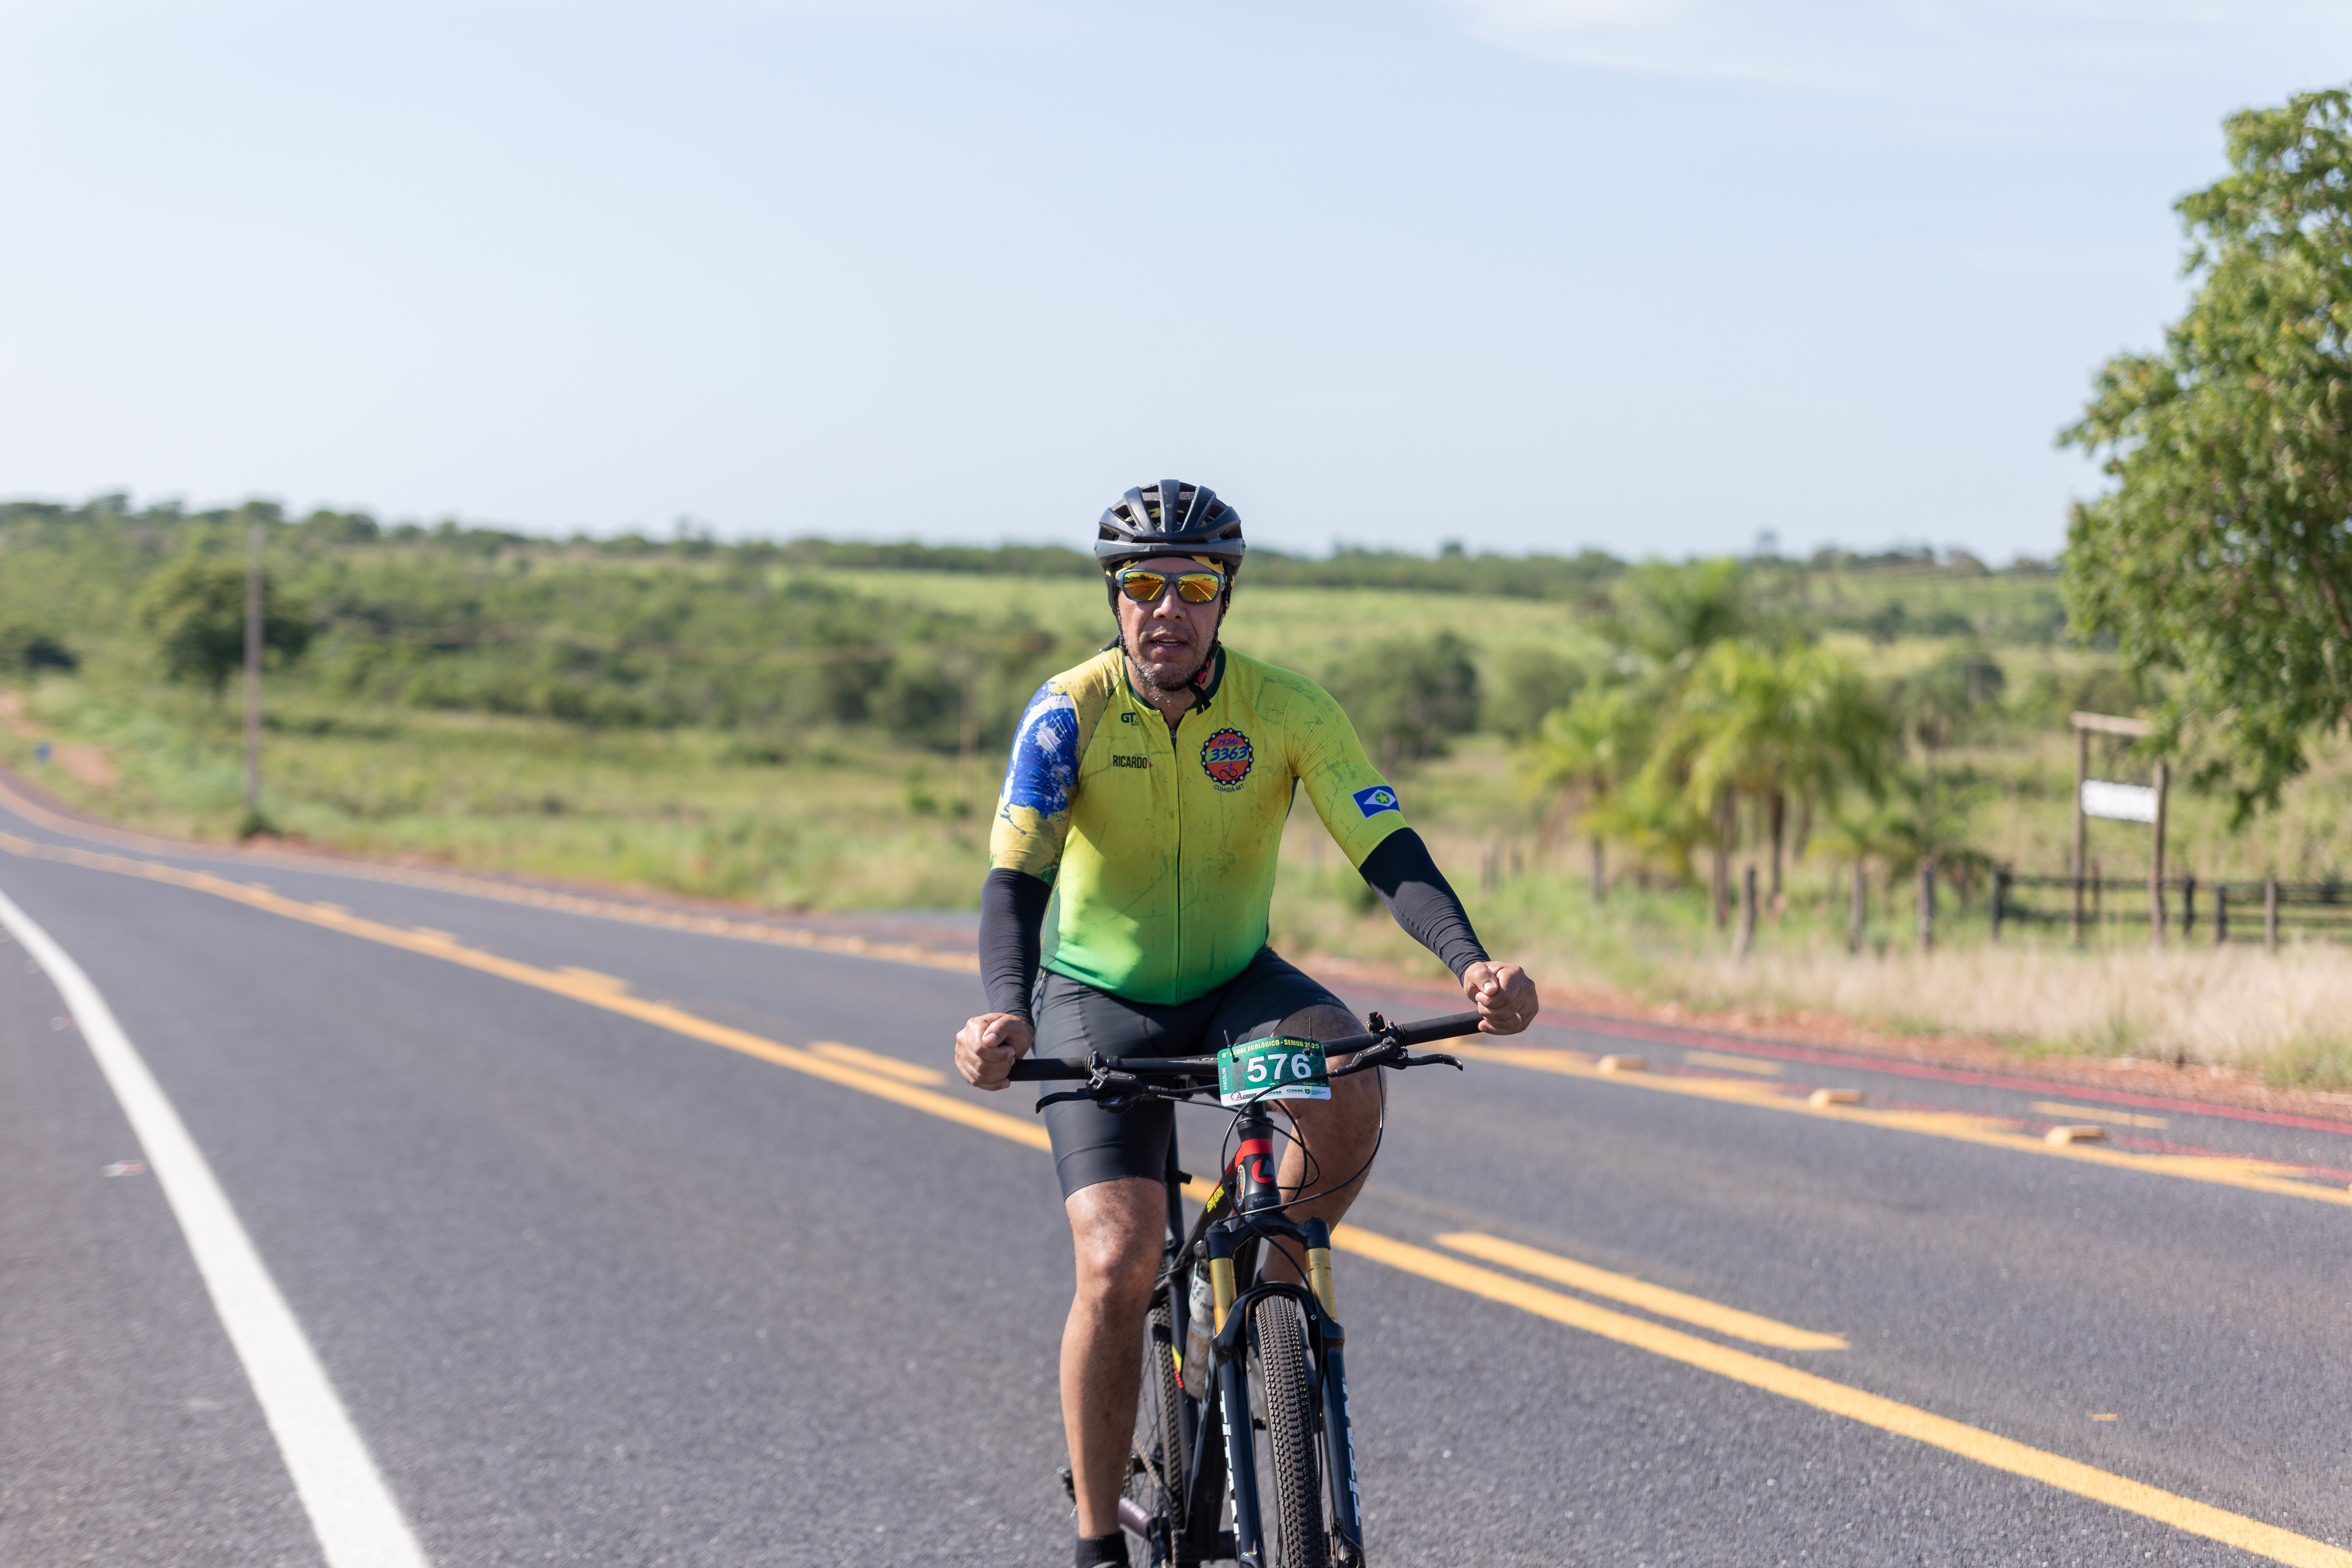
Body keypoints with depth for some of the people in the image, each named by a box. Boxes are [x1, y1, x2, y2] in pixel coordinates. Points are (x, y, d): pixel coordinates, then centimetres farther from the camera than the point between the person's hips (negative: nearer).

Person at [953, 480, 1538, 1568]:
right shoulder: (1069, 712, -20)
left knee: (1349, 1096, -31)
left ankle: (1278, 1293, -2)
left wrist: (1470, 962, -42)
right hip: (1098, 998, -2)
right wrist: (1004, 1014, -48)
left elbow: (1389, 853, -23)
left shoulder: (1288, 710, -16)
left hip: (1236, 981, 2)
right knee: (1118, 1266, -18)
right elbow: (1014, 879, -28)